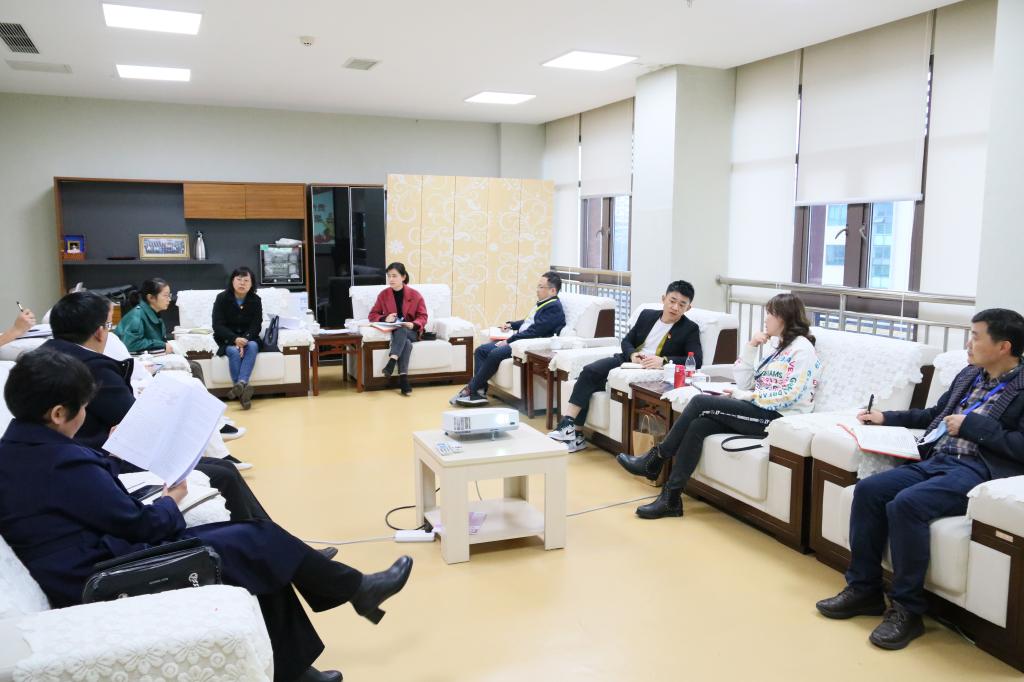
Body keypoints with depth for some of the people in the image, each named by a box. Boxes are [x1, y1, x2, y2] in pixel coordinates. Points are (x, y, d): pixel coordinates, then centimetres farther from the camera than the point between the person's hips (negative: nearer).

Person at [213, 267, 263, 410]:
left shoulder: (255, 300, -1)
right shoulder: (222, 298, -6)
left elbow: (256, 326, -5)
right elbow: (218, 326, -11)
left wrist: (245, 339, -25)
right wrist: (235, 339, -27)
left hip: (248, 337, 1)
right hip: (227, 339, -1)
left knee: (253, 346, -31)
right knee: (234, 351, -32)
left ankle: (241, 383, -47)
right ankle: (242, 391, -40)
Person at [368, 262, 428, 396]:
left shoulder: (415, 295, 0)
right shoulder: (383, 295, 5)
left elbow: (422, 316, 1)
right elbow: (373, 315, 7)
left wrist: (413, 325, -21)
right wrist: (385, 319, -15)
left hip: (411, 332, 0)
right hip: (392, 332, 0)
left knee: (401, 330, -38)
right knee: (406, 343, -36)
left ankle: (391, 362, -52)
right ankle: (403, 378, -48)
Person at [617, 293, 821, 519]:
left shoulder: (802, 348, -4)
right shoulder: (776, 347, 24)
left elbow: (789, 396, -16)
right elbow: (744, 383, 16)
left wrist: (741, 396, -10)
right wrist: (751, 347, 6)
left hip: (778, 418, -8)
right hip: (758, 412, 8)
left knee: (701, 402, -19)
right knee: (697, 426, -17)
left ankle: (655, 460, -8)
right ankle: (670, 499, -20)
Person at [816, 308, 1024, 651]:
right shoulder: (969, 375, 21)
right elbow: (934, 414, 32)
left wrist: (971, 424, -13)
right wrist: (885, 417, 26)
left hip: (979, 471, -8)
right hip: (935, 460, 8)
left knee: (905, 504, -31)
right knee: (868, 490, -13)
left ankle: (907, 608, -16)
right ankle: (863, 588, -3)